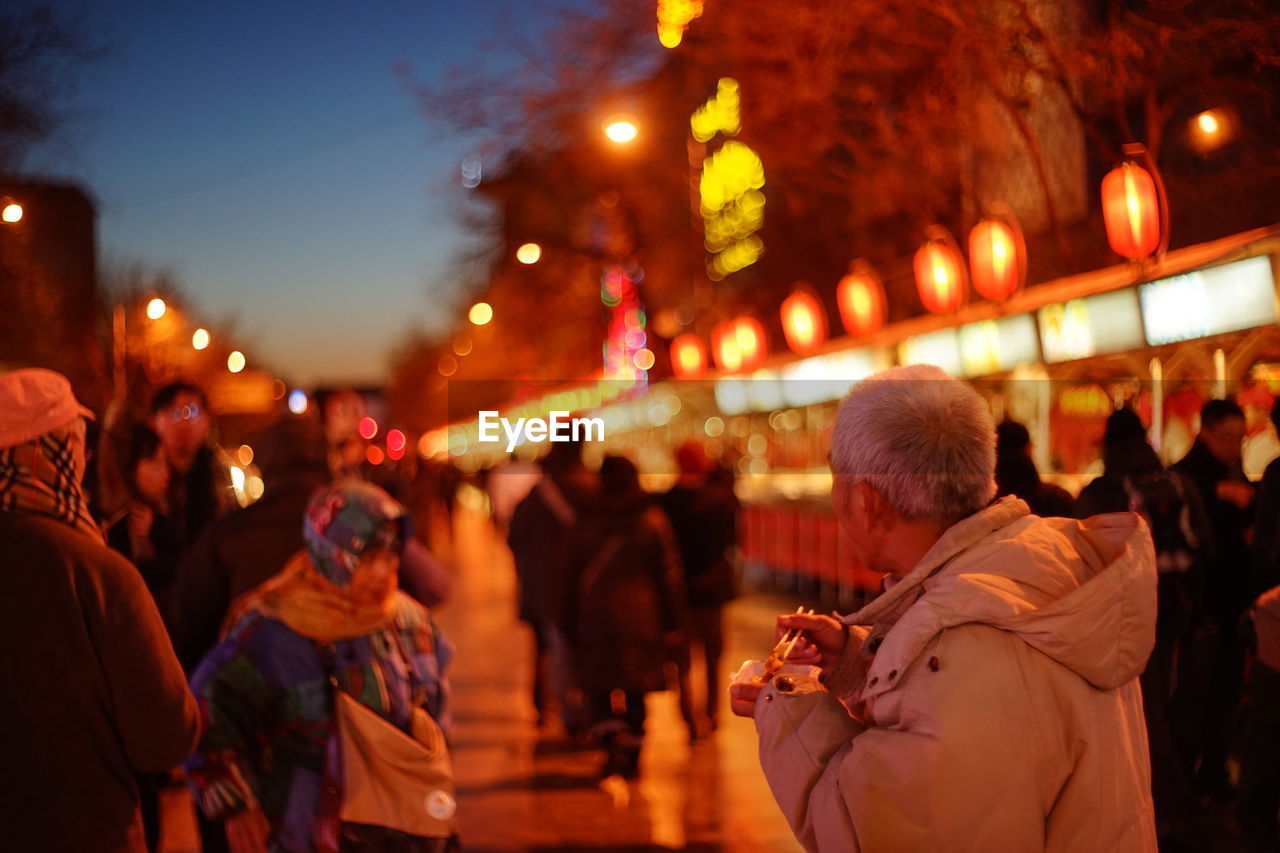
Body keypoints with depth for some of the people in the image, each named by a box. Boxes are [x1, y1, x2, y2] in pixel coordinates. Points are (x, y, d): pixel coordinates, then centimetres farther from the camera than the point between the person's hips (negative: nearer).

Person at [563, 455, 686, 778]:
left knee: (598, 685, 9)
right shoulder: (653, 521, -2)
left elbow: (574, 577, 3)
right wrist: (673, 624, 2)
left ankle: (612, 739, -14)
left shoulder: (587, 524, 0)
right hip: (641, 618, 0)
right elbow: (669, 575, -2)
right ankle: (632, 757, 14)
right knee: (636, 690, 11)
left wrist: (573, 625, 11)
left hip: (597, 618, 0)